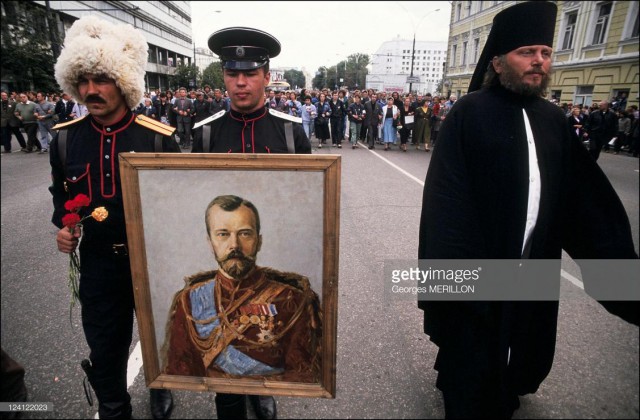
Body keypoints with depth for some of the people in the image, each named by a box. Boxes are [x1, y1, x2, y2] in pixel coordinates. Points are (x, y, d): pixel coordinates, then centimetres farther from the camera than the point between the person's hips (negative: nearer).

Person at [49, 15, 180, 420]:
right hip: (98, 263, 2)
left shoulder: (160, 137, -13)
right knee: (105, 348, 16)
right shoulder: (65, 138, -3)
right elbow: (61, 192, 12)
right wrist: (63, 226, -6)